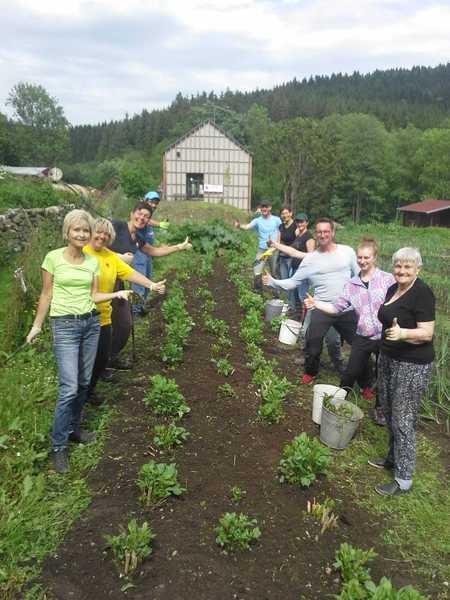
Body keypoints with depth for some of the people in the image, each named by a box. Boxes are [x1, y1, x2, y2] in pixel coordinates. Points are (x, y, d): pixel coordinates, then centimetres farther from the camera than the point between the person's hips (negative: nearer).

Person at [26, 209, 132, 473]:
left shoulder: (93, 261, 4)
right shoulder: (53, 258, -6)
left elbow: (94, 296, 7)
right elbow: (46, 295, 0)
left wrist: (117, 294, -8)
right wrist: (37, 325, 3)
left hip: (91, 323, 5)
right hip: (65, 325, -4)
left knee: (84, 382, 12)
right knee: (70, 388, -8)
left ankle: (74, 428, 32)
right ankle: (59, 445, 8)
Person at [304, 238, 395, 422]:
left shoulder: (387, 279, -8)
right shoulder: (352, 284, 2)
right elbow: (337, 307, 2)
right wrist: (316, 304, -12)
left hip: (385, 338, -2)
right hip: (362, 338, 2)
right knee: (351, 373, 11)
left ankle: (380, 408, 37)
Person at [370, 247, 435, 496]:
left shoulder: (422, 293, -16)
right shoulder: (393, 289, 8)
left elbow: (427, 333, -21)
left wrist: (402, 333, -37)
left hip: (413, 366, -8)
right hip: (389, 359, 8)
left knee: (403, 421, -2)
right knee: (389, 413, 19)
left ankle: (404, 480, 11)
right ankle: (393, 458, 38)